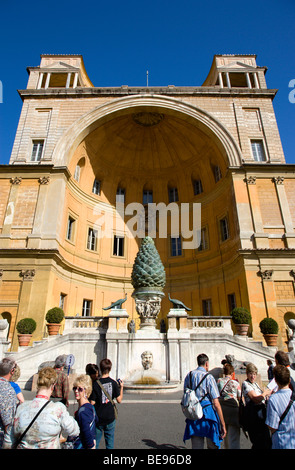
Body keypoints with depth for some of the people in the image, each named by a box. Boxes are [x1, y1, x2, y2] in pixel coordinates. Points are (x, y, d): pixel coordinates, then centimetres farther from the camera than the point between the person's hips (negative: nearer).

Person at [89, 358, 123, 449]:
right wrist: (121, 387, 9)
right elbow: (119, 400, -3)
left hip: (98, 418, -1)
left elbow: (92, 403, -11)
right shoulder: (113, 383, -9)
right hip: (110, 418, 1)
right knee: (110, 443, 14)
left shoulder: (95, 384, -13)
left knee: (95, 443, 15)